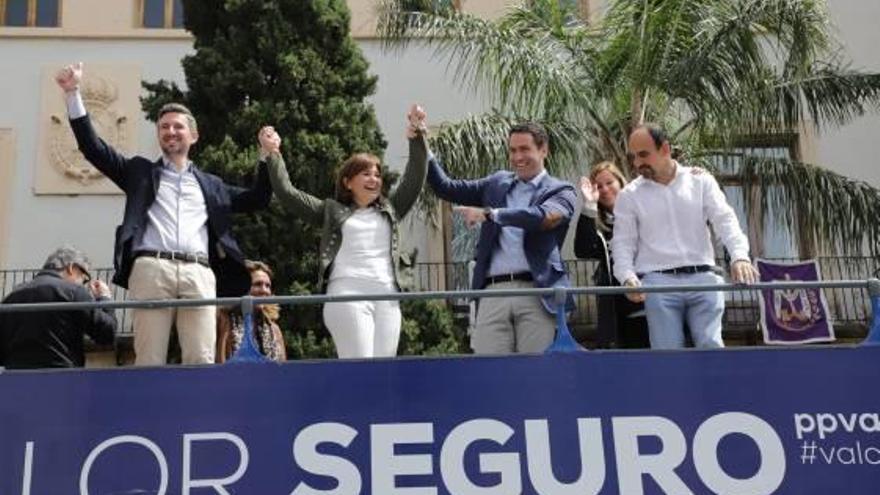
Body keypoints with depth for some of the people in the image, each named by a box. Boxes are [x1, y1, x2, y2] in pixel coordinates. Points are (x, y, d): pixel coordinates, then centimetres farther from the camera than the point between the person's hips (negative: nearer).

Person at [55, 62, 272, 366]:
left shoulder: (210, 185, 28)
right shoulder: (141, 171, 24)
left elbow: (257, 200, 28)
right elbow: (92, 146, 17)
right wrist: (73, 94, 11)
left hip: (199, 274, 1)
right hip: (151, 269, -1)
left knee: (201, 361, -9)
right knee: (148, 361, -9)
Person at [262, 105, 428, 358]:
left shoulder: (389, 209, 24)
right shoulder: (332, 210, 16)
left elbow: (414, 178, 17)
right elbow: (287, 193, 12)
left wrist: (417, 137, 6)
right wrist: (273, 154, 6)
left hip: (387, 296, 4)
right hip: (347, 294, -4)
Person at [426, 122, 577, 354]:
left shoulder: (561, 191, 8)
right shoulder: (497, 183, 21)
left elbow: (544, 216, -13)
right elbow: (445, 187, 20)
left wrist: (489, 214, -16)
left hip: (535, 292, -3)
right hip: (494, 292, 3)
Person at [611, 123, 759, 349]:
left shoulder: (701, 181, 10)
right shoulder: (629, 195, 10)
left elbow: (726, 221, 0)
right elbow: (623, 243, 7)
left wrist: (740, 256, -19)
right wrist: (628, 278, -13)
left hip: (702, 278, 0)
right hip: (658, 282, 0)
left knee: (711, 346, -9)